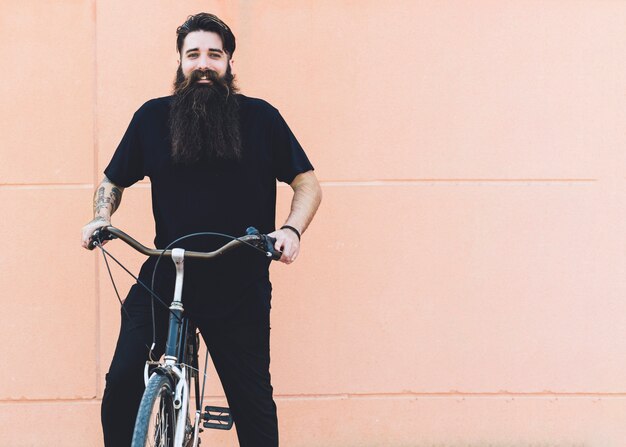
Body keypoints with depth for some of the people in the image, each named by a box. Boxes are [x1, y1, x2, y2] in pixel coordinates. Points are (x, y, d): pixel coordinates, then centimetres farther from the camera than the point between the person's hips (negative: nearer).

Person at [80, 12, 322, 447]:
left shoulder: (261, 117, 0)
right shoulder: (153, 117, 3)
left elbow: (308, 183, 4)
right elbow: (113, 181, 16)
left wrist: (292, 230, -14)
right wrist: (101, 218, -4)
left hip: (240, 286, 0)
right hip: (164, 276, 1)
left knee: (253, 402, 4)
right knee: (123, 383, -13)